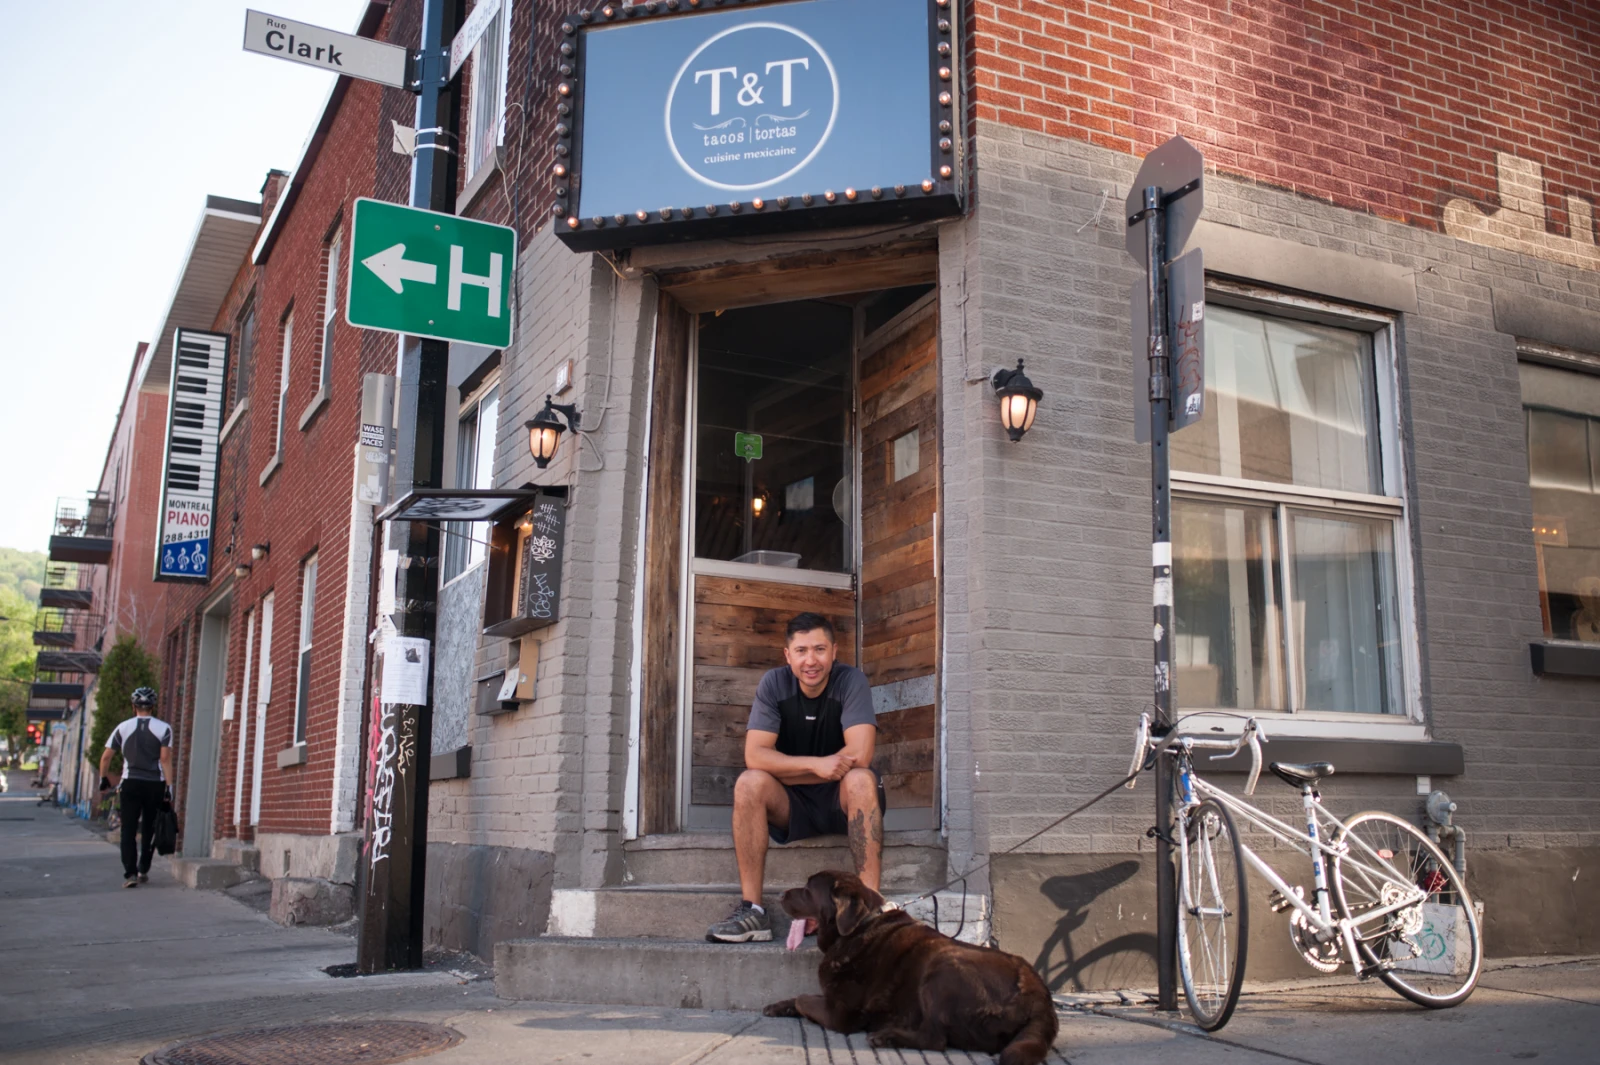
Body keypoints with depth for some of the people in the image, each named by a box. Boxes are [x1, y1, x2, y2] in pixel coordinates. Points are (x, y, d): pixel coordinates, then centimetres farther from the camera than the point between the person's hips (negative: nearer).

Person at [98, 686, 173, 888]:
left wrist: (104, 779, 18)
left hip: (130, 783, 0)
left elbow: (105, 757, 3)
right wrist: (169, 786, -8)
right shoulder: (163, 728, -1)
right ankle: (143, 871, 18)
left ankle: (130, 873, -10)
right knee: (149, 830, 13)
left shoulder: (123, 727, 4)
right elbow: (165, 759, -9)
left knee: (128, 830, 1)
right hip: (155, 785, 0)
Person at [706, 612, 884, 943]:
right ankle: (751, 910, -25)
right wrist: (816, 765, -28)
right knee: (748, 783, -26)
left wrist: (786, 769, -18)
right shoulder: (774, 684, -6)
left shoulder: (852, 681, -13)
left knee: (861, 780, -34)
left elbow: (859, 755, -25)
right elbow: (755, 756, -16)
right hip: (791, 807, 2)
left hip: (843, 802, -2)